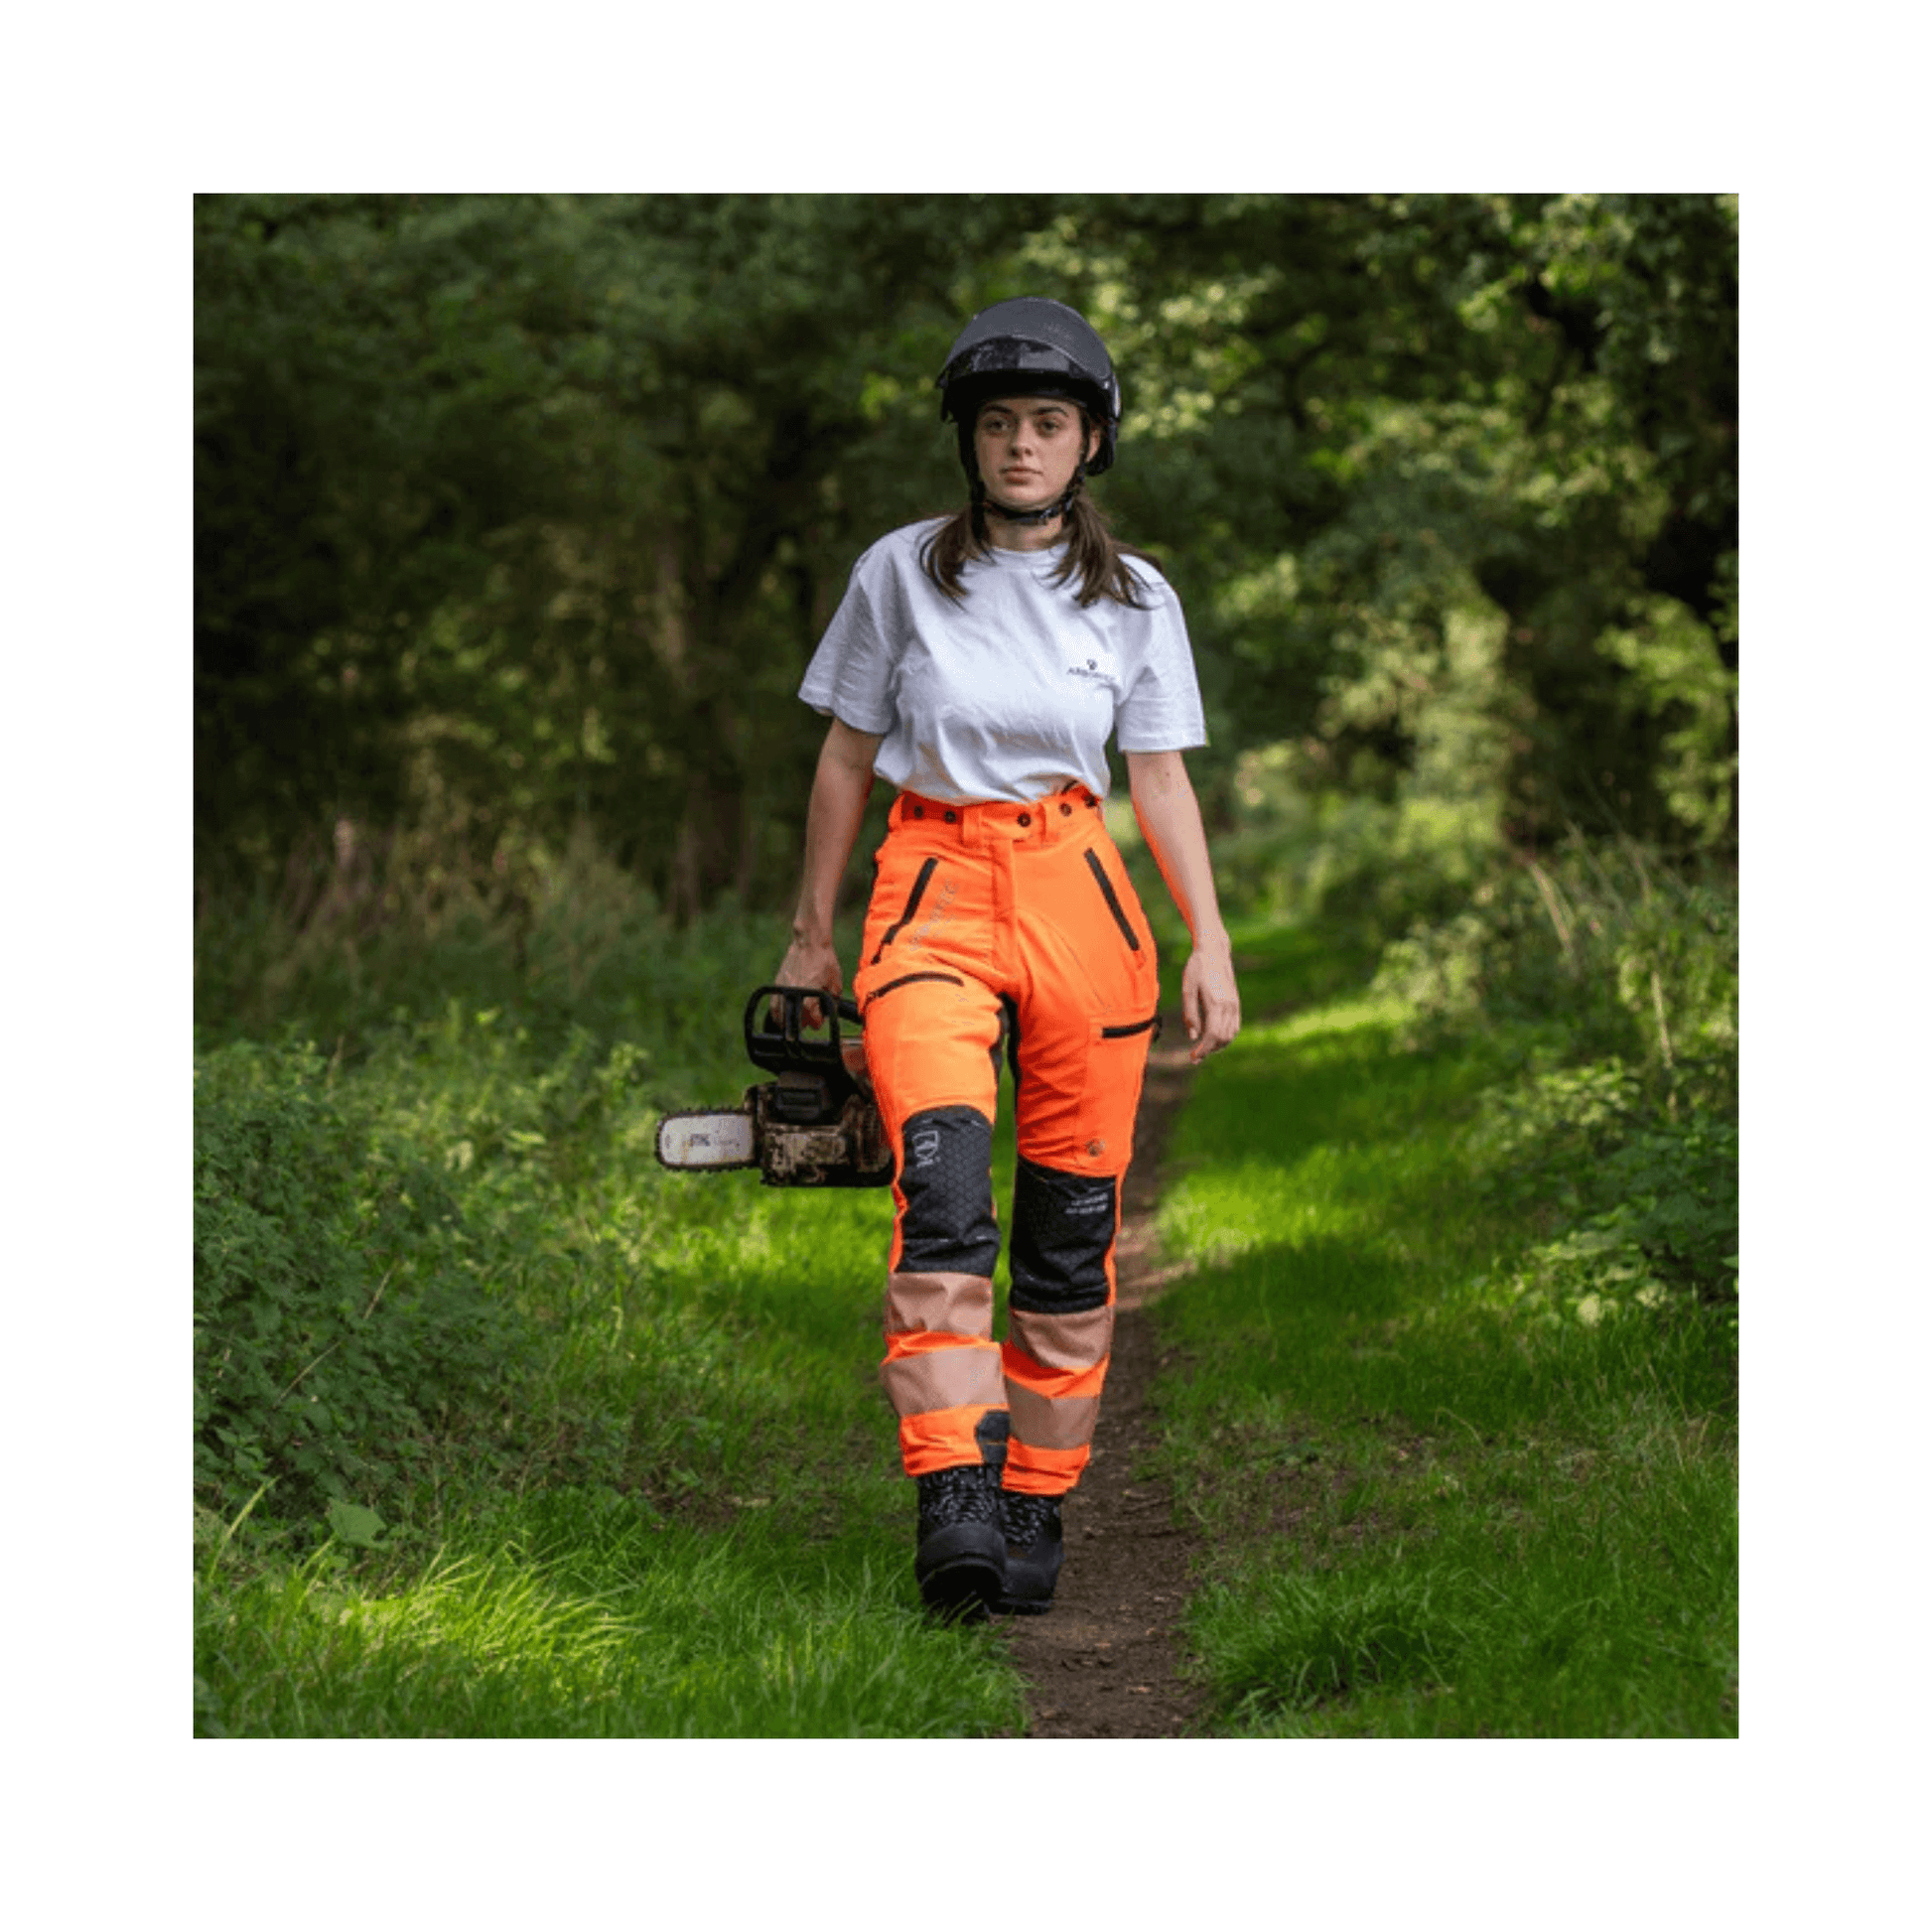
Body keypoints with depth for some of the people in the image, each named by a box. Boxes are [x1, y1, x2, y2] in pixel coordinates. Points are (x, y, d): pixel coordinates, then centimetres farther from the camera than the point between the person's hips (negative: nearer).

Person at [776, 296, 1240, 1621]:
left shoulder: (1136, 599, 7)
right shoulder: (901, 571, 4)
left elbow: (1161, 777, 8)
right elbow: (848, 756, 10)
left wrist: (1211, 943, -1)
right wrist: (814, 935, 13)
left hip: (1076, 894, 2)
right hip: (931, 883, -2)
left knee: (1075, 1219, 2)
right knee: (942, 1178, -21)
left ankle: (1035, 1509, 13)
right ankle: (954, 1504, -26)